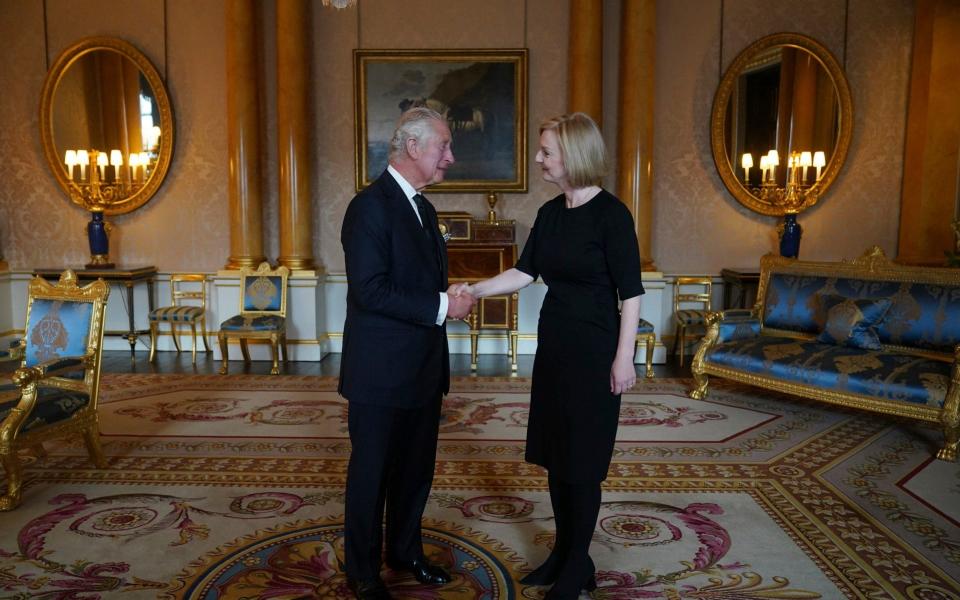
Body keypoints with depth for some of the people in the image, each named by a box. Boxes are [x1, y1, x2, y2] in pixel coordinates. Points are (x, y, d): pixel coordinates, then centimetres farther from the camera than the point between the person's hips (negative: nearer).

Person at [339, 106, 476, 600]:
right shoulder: (370, 206, -17)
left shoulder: (422, 207, 12)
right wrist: (441, 307, -22)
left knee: (416, 468, 20)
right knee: (371, 473, 9)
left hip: (423, 368, 8)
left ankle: (406, 551, 40)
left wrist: (451, 300, 6)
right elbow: (369, 290, -24)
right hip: (381, 373, -8)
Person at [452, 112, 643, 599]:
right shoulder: (550, 212, 7)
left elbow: (631, 291, -14)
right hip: (553, 344, 7)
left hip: (593, 350, -7)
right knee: (554, 450, 14)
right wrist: (477, 289, -1)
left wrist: (623, 358, -15)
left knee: (582, 458, 3)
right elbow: (525, 271, 10)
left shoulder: (610, 213, -14)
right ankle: (562, 551, 31)